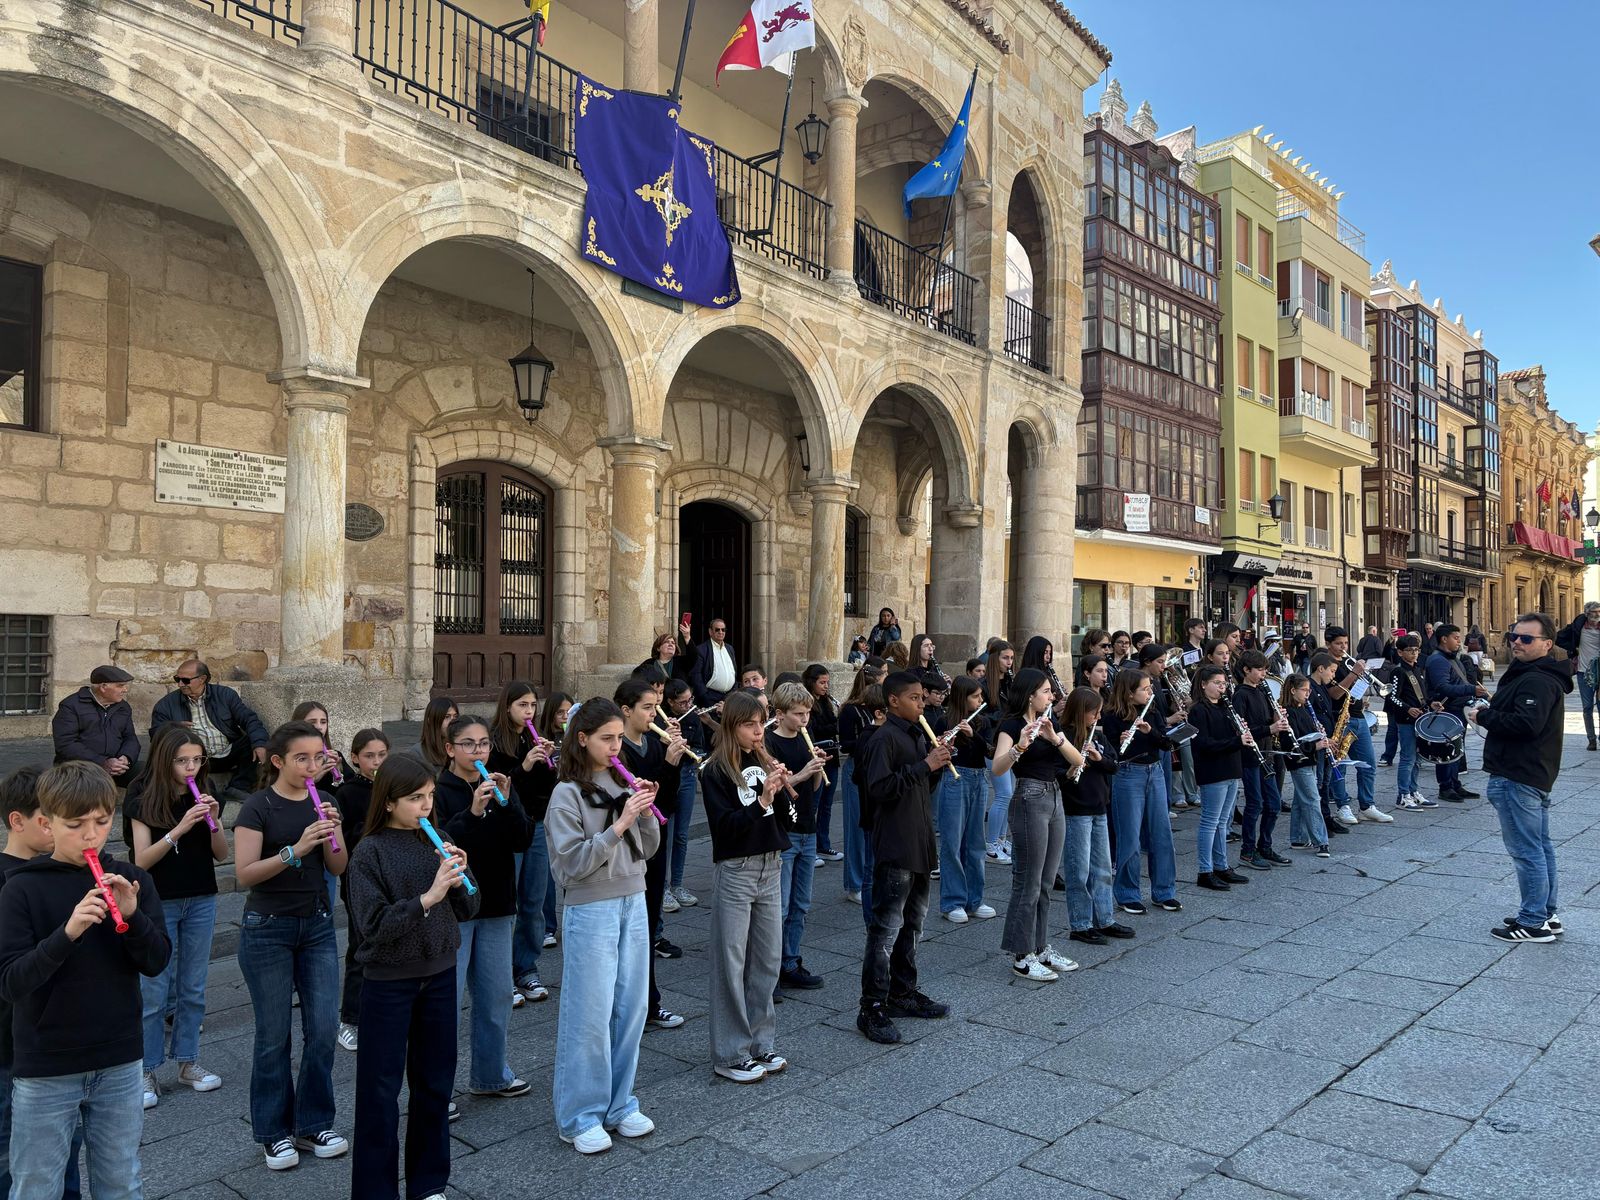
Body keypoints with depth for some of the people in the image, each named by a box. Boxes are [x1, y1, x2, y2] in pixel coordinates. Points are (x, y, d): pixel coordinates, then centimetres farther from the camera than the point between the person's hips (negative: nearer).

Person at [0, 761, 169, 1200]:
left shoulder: (132, 880, -1)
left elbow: (157, 962, -4)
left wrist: (132, 915, -21)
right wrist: (67, 932, -30)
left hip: (120, 1063, 2)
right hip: (44, 1069, -2)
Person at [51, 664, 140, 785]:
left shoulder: (123, 707, 17)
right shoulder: (70, 706, -2)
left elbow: (130, 738, 16)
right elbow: (65, 744, -12)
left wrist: (126, 758, -9)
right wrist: (103, 763, -21)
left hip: (117, 765, 5)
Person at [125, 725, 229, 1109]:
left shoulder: (204, 797, 2)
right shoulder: (144, 801, -8)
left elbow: (222, 854, 1)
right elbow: (142, 860, -15)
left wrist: (213, 820, -16)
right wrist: (180, 828, -27)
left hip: (201, 901, 4)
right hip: (158, 903, -4)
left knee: (193, 988, 11)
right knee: (154, 991, 1)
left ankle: (187, 1062, 22)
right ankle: (147, 1071, 12)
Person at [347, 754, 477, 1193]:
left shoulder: (438, 843, 1)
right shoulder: (370, 852, -12)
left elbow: (467, 910, 4)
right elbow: (372, 925, -19)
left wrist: (458, 882, -15)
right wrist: (428, 897, -28)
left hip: (439, 976, 5)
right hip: (389, 981, -5)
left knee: (435, 1082, 14)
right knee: (381, 1089, 6)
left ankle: (429, 1182, 30)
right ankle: (375, 1188, 22)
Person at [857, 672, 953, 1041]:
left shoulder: (918, 735, 15)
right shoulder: (885, 739, -14)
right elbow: (879, 788, -23)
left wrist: (937, 763, 4)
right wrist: (924, 765, -22)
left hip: (920, 844, 10)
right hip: (895, 847, -9)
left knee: (912, 922, 17)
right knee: (887, 927, -6)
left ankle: (903, 993, 29)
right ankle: (872, 1008, 0)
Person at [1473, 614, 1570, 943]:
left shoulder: (1536, 680, -19)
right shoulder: (1540, 675, 18)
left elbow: (1526, 723, -30)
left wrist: (1484, 716, -17)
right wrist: (1490, 716, 7)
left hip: (1517, 777, -12)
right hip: (1535, 775, 12)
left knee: (1526, 849, -6)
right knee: (1540, 846, 17)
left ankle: (1533, 922, 0)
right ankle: (1546, 915, 26)